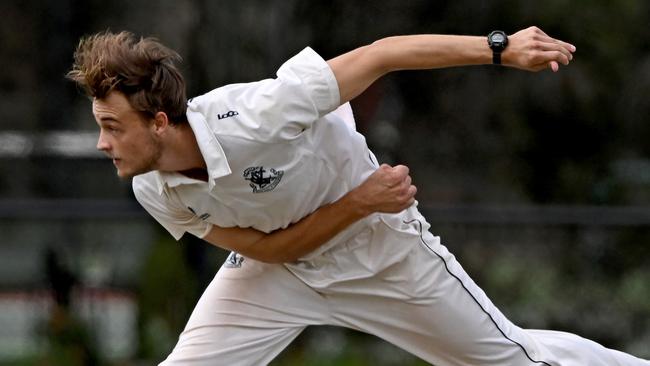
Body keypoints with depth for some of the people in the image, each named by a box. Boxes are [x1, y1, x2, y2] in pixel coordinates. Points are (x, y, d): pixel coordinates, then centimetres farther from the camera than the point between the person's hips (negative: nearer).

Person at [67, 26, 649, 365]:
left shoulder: (253, 116, -39)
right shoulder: (155, 193, -22)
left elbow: (382, 55, -32)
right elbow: (267, 247, -15)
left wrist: (501, 49, -32)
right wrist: (358, 203, -29)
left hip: (380, 250, -3)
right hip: (278, 263, 3)